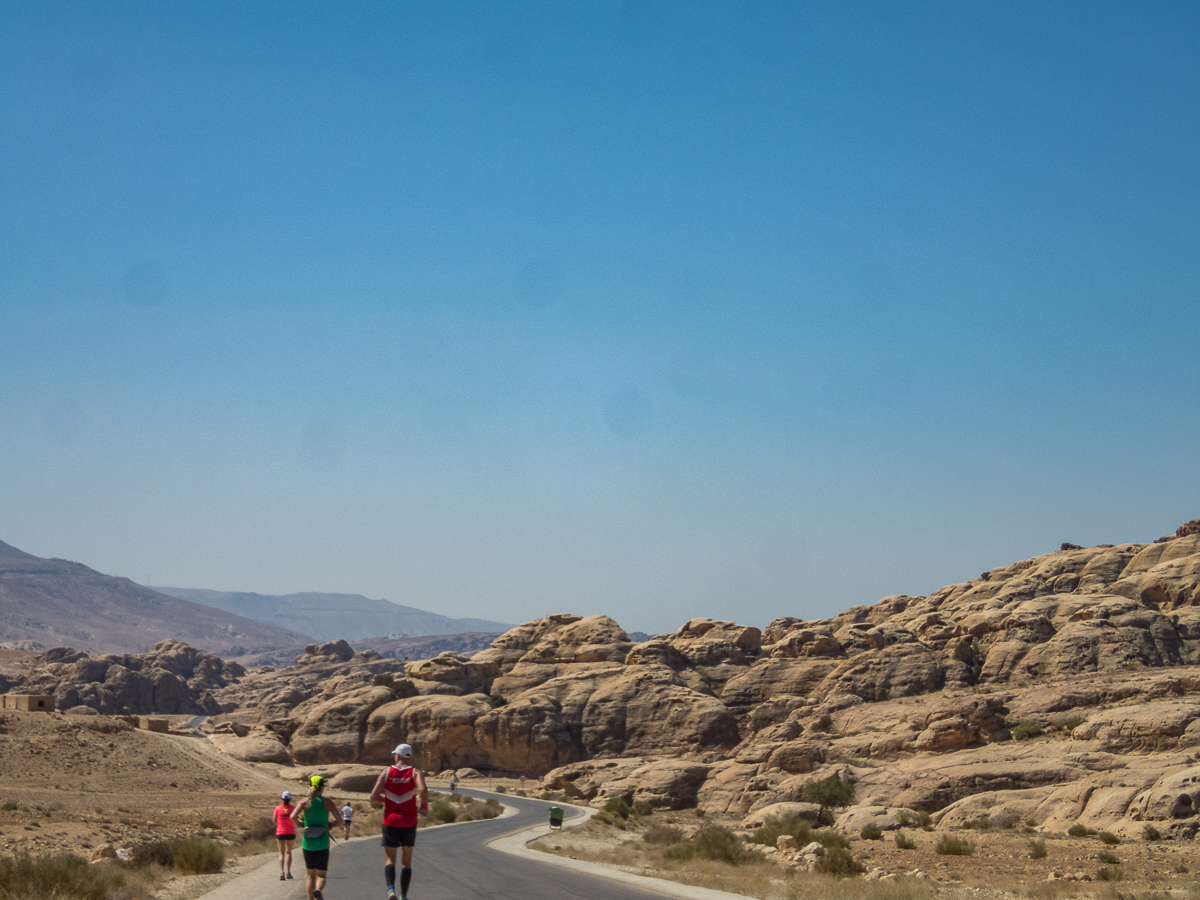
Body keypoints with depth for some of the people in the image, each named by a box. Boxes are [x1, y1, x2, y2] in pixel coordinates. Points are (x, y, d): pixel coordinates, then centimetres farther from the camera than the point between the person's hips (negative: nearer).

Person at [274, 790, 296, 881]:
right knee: (288, 852, 17)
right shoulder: (293, 808, -6)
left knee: (281, 853, 1)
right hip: (291, 833, 0)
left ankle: (281, 872, -17)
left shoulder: (278, 808, -4)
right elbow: (295, 822, -7)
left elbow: (274, 821, 2)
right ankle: (288, 872, 13)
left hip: (280, 833, 0)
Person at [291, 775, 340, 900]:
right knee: (321, 875, 2)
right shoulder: (327, 802, -1)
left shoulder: (304, 802, 0)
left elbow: (293, 817, -14)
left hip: (308, 843, 2)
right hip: (322, 844, -2)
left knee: (311, 874, 17)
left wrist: (299, 820, 8)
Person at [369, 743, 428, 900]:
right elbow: (423, 790, -22)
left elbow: (373, 796, -5)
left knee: (389, 860, 3)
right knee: (406, 862, 15)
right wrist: (424, 807, -4)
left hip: (390, 822, 0)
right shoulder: (415, 773, -1)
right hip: (409, 823, 0)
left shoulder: (386, 772, 0)